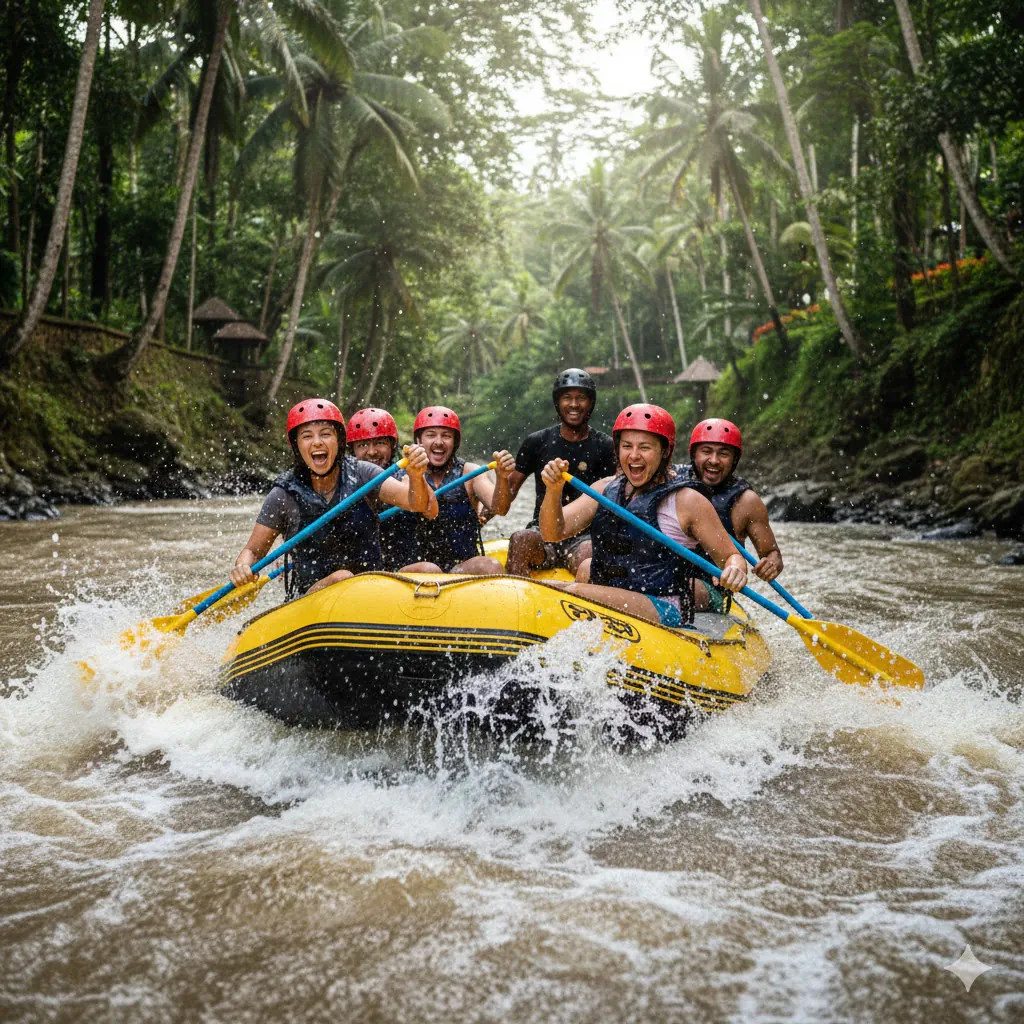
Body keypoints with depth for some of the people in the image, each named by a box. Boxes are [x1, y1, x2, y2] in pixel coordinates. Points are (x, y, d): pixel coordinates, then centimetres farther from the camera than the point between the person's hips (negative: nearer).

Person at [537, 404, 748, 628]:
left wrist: (735, 570, -23)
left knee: (576, 592, -29)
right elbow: (553, 533, 2)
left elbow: (731, 555, 1)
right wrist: (554, 491, -17)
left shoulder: (687, 500, -5)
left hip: (665, 614, -6)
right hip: (606, 604, 6)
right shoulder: (606, 489, 10)